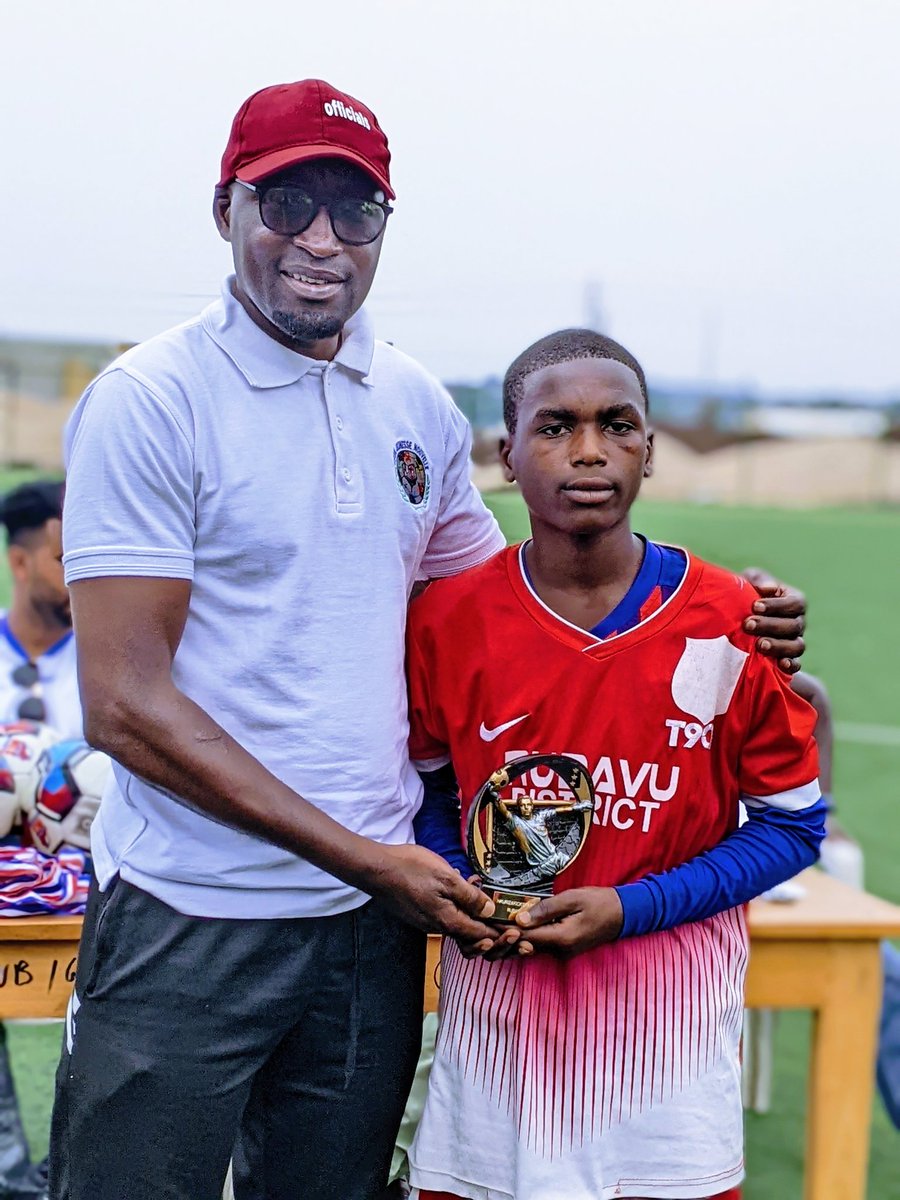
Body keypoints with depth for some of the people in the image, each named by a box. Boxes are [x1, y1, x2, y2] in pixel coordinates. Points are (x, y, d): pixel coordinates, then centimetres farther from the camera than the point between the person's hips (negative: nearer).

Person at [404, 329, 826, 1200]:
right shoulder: (448, 620, -3)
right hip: (499, 1001, 1)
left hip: (668, 1010, -1)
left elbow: (791, 823, -1)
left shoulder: (733, 624, -7)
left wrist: (635, 908, -12)